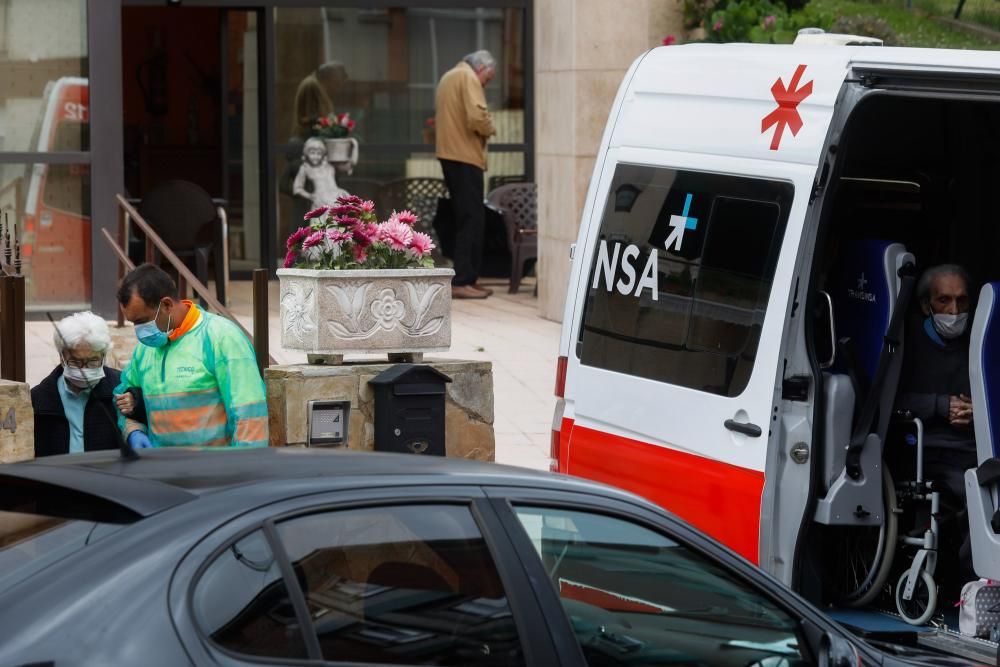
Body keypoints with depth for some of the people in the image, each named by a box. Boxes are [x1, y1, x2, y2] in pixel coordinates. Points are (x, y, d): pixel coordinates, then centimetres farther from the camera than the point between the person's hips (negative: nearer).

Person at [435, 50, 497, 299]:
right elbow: (477, 117, -22)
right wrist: (490, 129, -2)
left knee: (465, 218, 14)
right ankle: (462, 281, -13)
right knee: (472, 219, -9)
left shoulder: (449, 77, 21)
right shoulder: (468, 78, -9)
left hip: (448, 153, 10)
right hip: (465, 156, -10)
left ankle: (467, 278, 16)